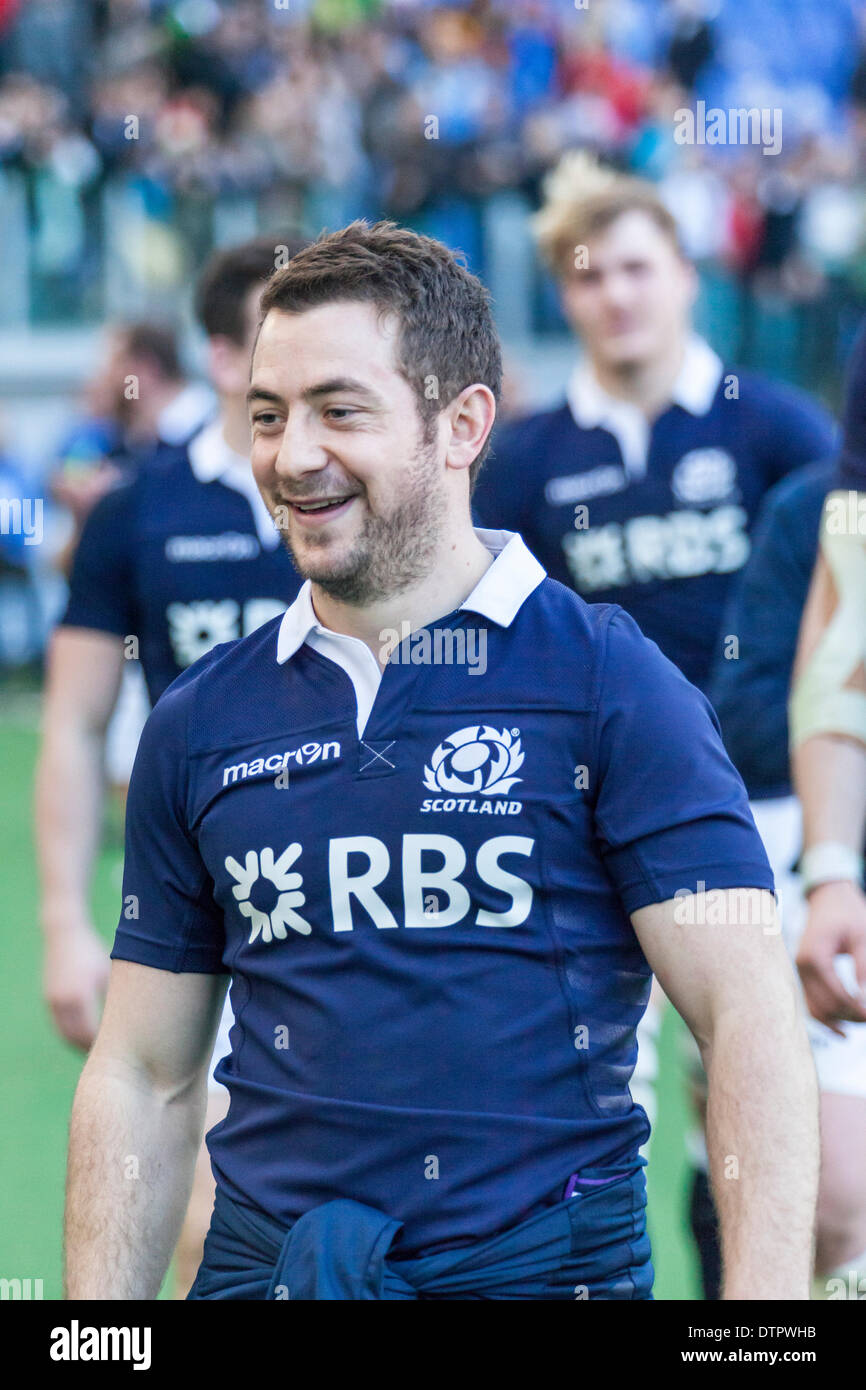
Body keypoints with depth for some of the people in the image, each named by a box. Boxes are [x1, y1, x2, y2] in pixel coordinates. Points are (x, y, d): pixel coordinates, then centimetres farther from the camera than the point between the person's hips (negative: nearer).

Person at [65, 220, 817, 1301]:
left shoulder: (609, 681, -4)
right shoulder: (199, 724, 8)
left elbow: (750, 1020, -11)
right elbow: (142, 1082, 11)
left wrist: (764, 1307, -23)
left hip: (545, 1259, -3)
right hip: (263, 1262, 3)